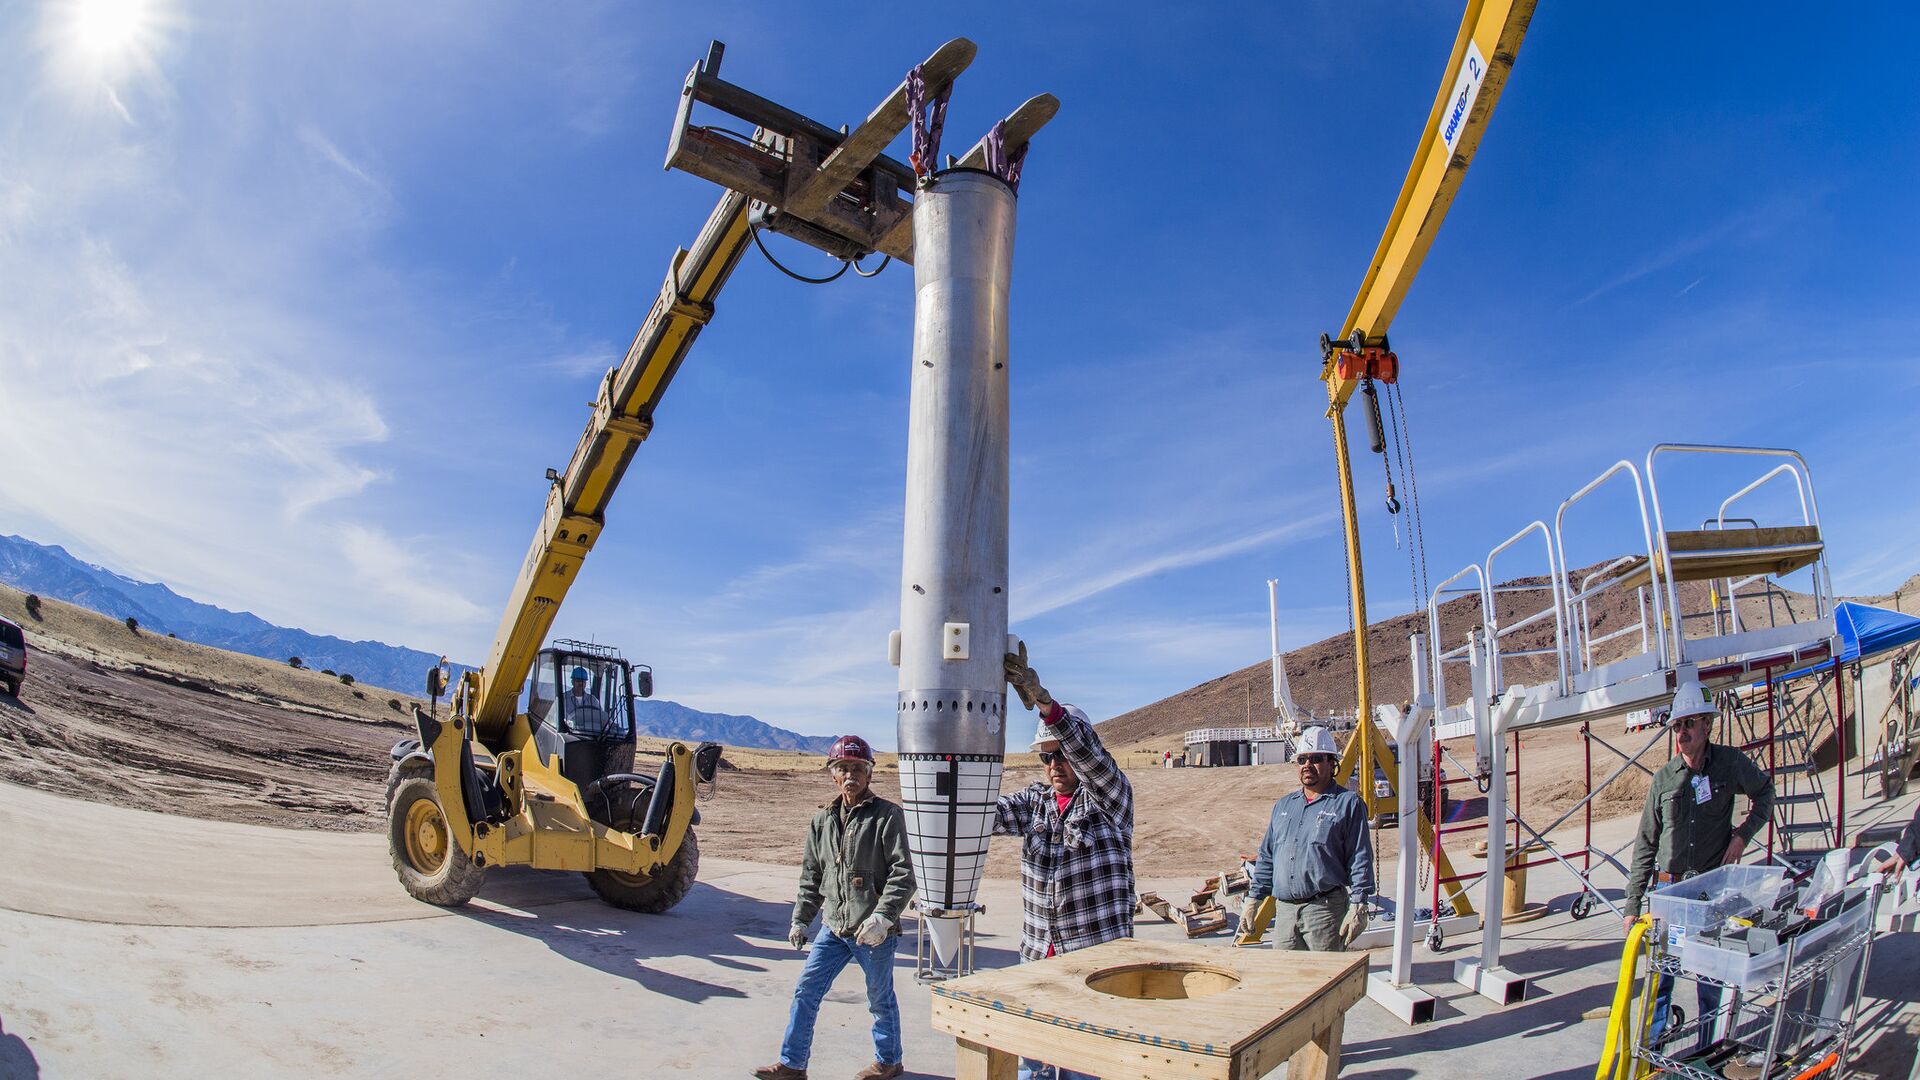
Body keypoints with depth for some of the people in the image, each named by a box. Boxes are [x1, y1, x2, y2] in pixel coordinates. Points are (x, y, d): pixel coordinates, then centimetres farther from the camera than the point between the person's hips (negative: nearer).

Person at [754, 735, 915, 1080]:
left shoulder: (887, 816, -9)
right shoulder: (823, 819, 9)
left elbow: (902, 874, -14)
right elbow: (811, 876, 16)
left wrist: (882, 916, -22)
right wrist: (800, 920, 13)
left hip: (874, 932, -5)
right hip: (833, 927, 5)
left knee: (880, 999, 11)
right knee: (806, 991, 6)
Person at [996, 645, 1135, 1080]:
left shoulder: (1111, 796, -5)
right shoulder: (1035, 800, 10)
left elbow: (1091, 756, -25)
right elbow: (992, 814, -5)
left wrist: (1044, 701, -40)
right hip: (1037, 955, 5)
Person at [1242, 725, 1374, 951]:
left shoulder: (1348, 804, 0)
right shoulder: (1283, 805, 17)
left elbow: (1360, 860, -5)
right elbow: (1266, 857, 19)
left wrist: (1358, 906, -12)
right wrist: (1253, 898, 15)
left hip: (1326, 909, -5)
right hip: (1284, 910, 5)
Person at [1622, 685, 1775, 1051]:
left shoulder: (1731, 763, -2)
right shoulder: (1663, 778, 1)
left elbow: (1765, 792, 20)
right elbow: (1645, 845, 5)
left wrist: (1743, 833, 2)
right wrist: (1633, 904, 3)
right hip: (1668, 888, 1)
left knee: (1712, 978, 7)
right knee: (1659, 976, 3)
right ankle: (1650, 1049, 13)